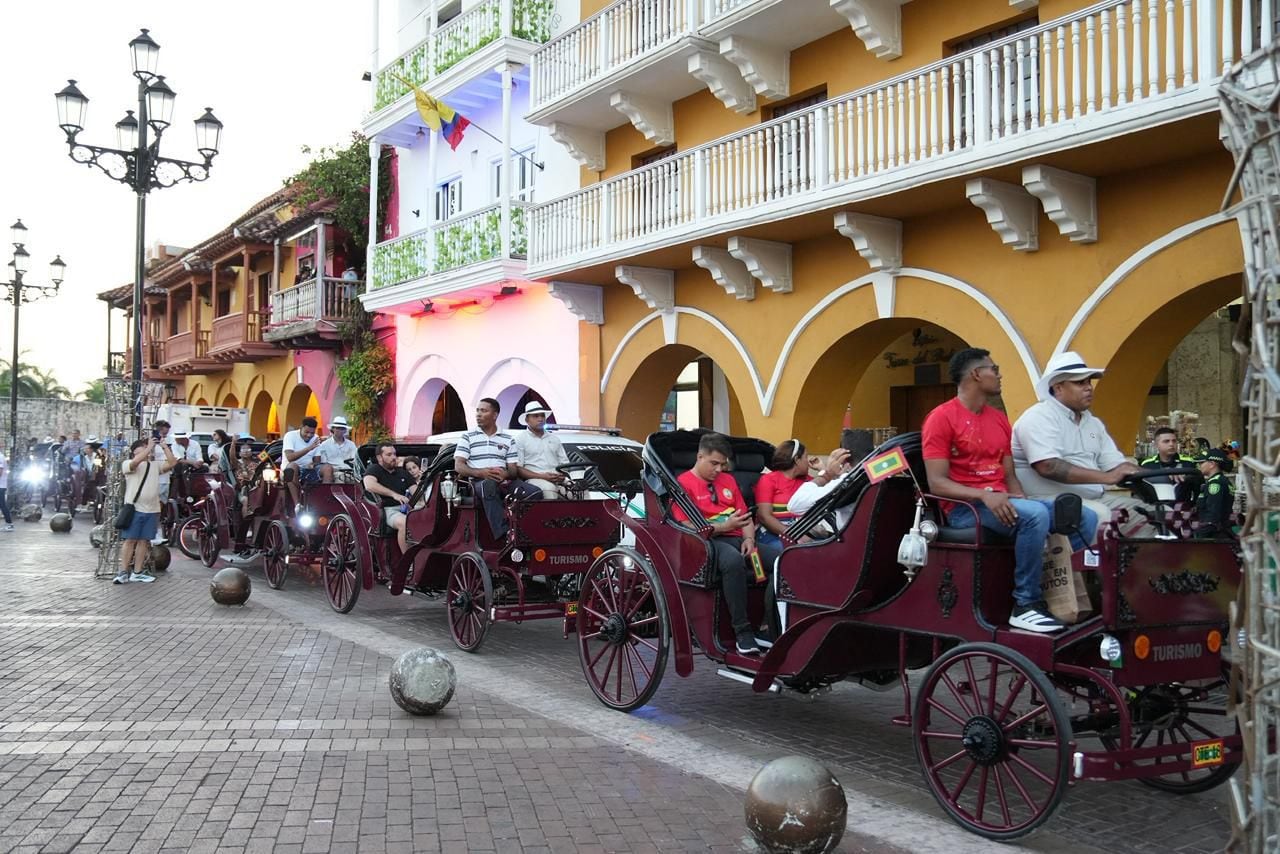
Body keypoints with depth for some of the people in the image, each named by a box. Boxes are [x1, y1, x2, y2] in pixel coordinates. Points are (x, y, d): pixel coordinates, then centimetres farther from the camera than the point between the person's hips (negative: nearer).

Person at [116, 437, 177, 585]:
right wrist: (149, 447, -19)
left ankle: (137, 573, 12)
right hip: (134, 509, -5)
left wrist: (164, 447, 1)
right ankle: (123, 572, -2)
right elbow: (135, 462, -23)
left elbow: (172, 463, 2)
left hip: (152, 510, 5)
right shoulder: (128, 464, 0)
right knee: (130, 540, -4)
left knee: (143, 541, 7)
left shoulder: (155, 465, 15)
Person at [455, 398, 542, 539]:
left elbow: (514, 470, 12)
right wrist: (481, 473, -18)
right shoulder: (468, 437, 12)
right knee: (489, 485, -41)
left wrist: (506, 474, -15)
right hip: (479, 481, -3)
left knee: (535, 492, -25)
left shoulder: (508, 439, 18)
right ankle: (504, 534, -49)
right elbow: (458, 466, 1)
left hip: (505, 481, 3)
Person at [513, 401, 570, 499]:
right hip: (534, 479, -4)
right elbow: (518, 468, -1)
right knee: (549, 489, -40)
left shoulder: (554, 438, 25)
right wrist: (541, 476, -13)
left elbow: (565, 463, 22)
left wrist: (563, 475, -3)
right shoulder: (520, 439, 9)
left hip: (558, 480, 5)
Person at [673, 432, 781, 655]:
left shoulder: (728, 480, 25)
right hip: (709, 542, -6)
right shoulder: (683, 483, 3)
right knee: (733, 559, -41)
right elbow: (686, 526, -7)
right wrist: (723, 526, -16)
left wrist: (749, 539, 1)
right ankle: (743, 632, -33)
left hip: (738, 540, 7)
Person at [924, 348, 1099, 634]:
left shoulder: (1000, 418, 17)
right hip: (965, 506, -8)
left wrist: (1021, 500, -6)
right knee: (1035, 515, -34)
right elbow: (937, 483, -13)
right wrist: (984, 495, -26)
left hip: (1001, 502, 8)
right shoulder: (941, 418, -6)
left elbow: (1009, 475, 16)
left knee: (1086, 517, -6)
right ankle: (1025, 605, -24)